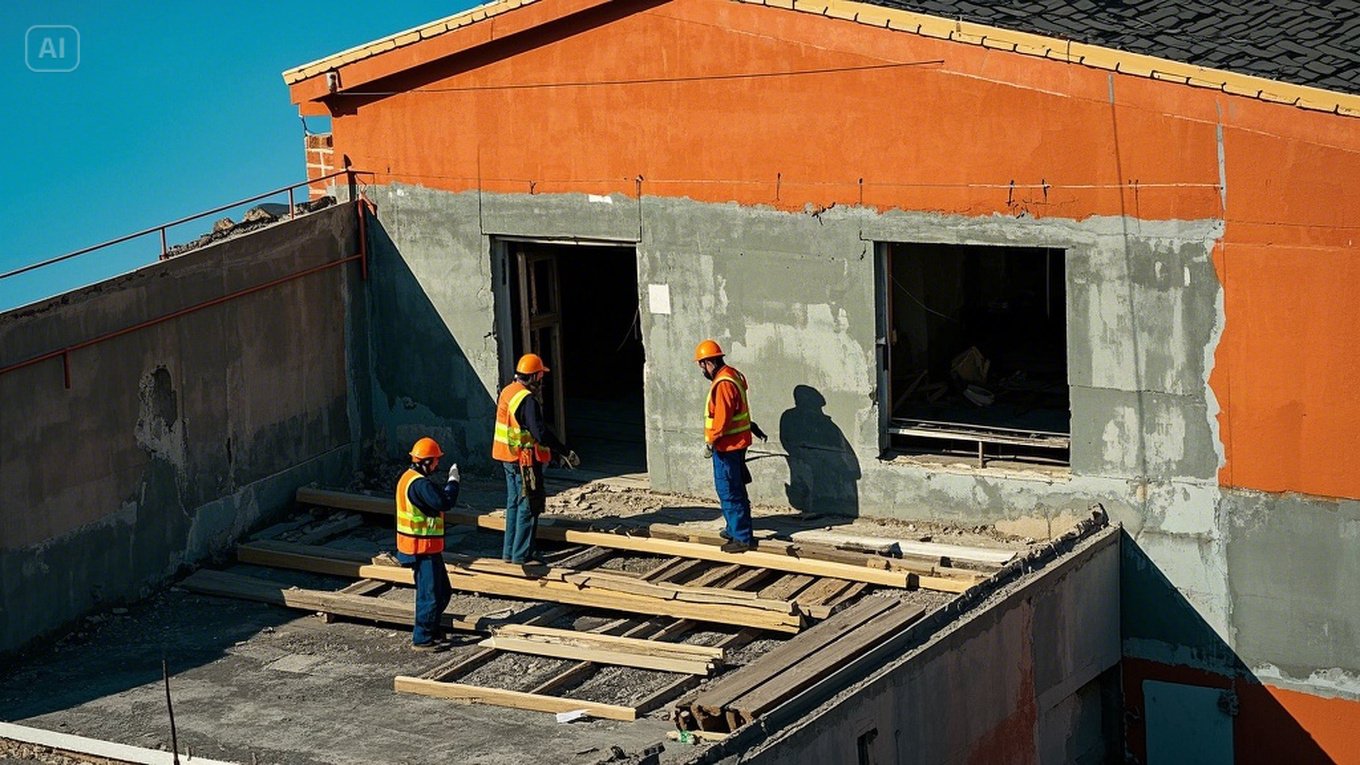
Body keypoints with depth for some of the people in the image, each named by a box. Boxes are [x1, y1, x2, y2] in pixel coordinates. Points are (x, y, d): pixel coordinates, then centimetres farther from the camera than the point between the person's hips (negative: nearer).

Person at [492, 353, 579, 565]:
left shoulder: (507, 392, 7)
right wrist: (565, 452, -21)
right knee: (529, 505, -2)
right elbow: (541, 433, -27)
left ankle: (509, 551, 23)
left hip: (508, 457, 10)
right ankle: (522, 554, 1)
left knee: (514, 503, 17)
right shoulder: (527, 400, -22)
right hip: (525, 459, -9)